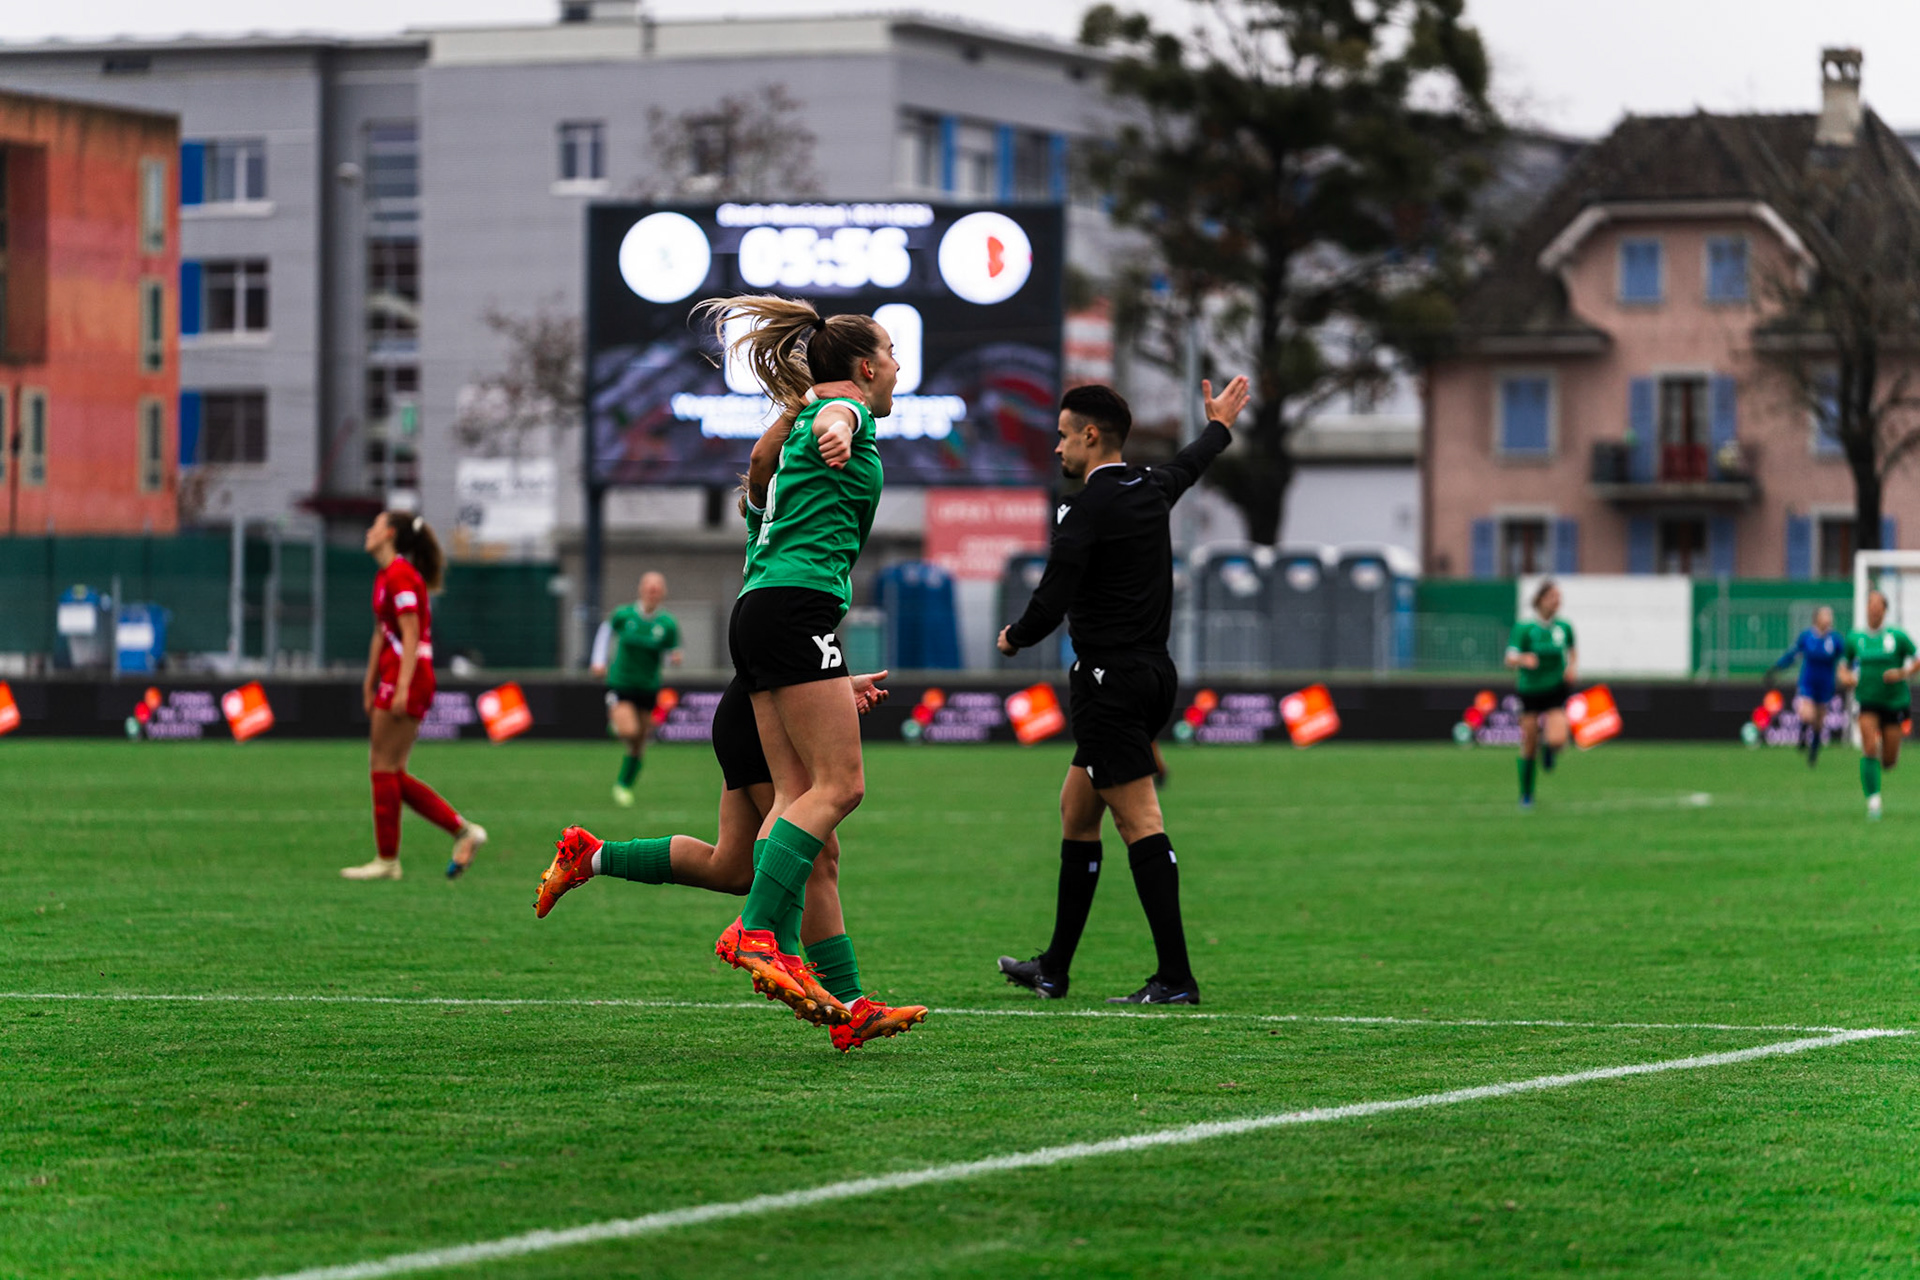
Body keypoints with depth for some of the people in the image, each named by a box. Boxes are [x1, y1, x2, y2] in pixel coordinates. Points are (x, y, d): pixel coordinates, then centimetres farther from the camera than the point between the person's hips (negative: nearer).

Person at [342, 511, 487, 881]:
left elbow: (411, 635, -18)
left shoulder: (400, 576, -13)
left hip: (408, 680, -10)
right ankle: (462, 830, 8)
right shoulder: (385, 576, 17)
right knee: (388, 771, 9)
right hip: (394, 681, 10)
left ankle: (387, 860, 1)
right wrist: (370, 684, 22)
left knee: (384, 768, -4)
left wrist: (402, 688, -23)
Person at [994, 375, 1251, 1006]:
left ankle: (1175, 976, -16)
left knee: (1139, 820, -11)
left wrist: (1013, 637, 3)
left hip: (1111, 681, -9)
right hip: (1154, 671, 9)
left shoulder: (1085, 510, -14)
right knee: (1076, 810, 16)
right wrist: (1219, 426, 55)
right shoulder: (1150, 489, 10)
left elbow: (1052, 602, -18)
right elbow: (1188, 466, 34)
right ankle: (1054, 968, 21)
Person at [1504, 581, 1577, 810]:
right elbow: (1510, 659, -17)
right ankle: (1526, 795, 21)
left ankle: (1547, 745, 19)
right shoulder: (1524, 627, -11)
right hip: (1530, 690, -1)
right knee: (1528, 747, 2)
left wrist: (1573, 667, -2)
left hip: (1557, 689, 1)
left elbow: (1572, 651, 18)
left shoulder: (1564, 627, -2)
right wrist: (1523, 659, -39)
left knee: (1558, 740, -20)